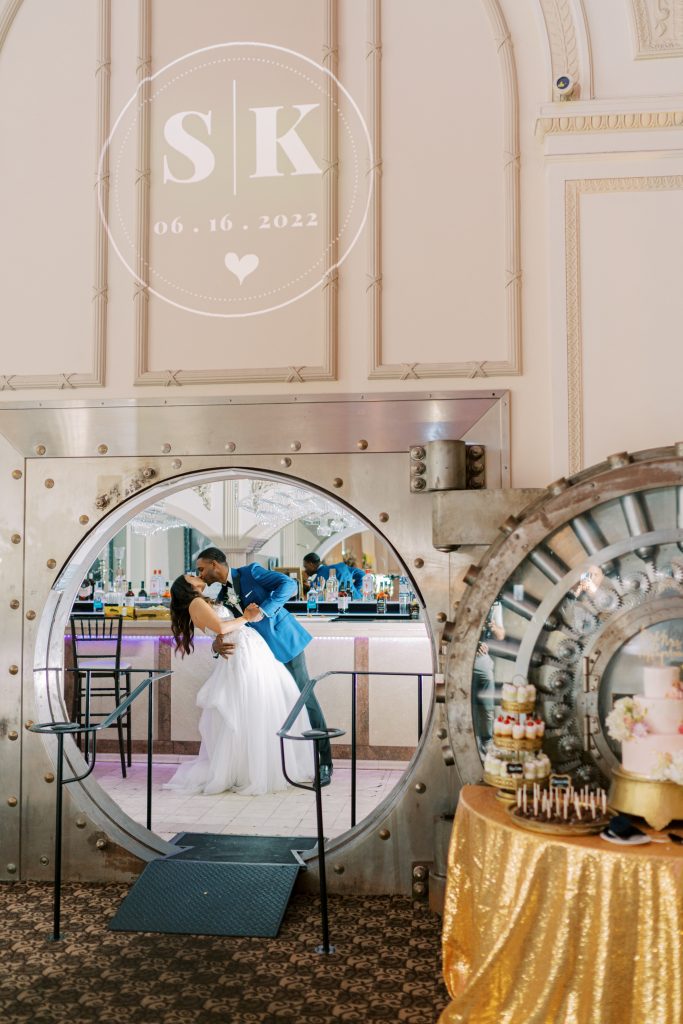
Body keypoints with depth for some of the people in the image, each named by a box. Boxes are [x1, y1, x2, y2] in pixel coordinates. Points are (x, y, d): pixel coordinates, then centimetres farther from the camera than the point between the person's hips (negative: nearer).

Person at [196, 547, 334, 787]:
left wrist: (263, 610, -31)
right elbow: (225, 632, 3)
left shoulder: (250, 572, -11)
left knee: (305, 700, -4)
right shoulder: (222, 598, 7)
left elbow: (288, 584, -22)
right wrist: (217, 645, -21)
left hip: (285, 643, -6)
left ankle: (324, 762, 4)